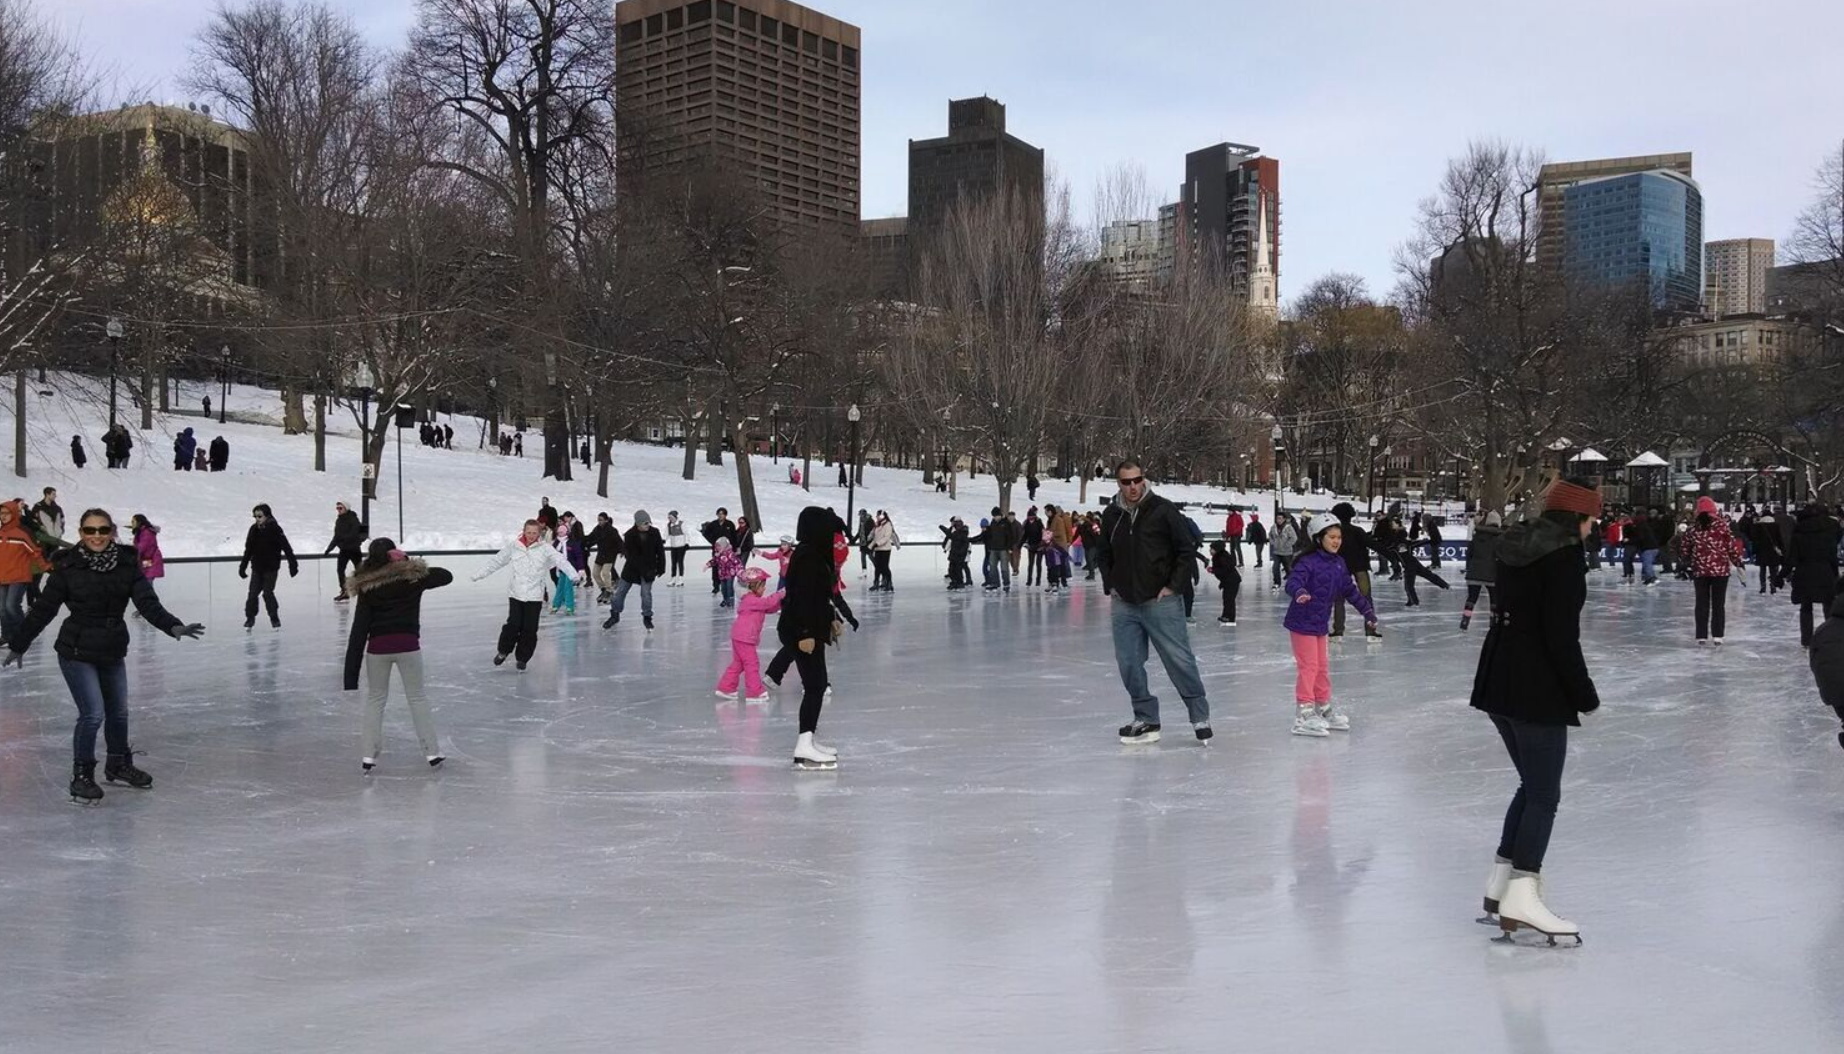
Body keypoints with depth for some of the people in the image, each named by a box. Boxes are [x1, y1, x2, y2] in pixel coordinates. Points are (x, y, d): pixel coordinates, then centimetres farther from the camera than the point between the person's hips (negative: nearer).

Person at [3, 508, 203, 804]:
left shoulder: (127, 564, -5)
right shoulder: (68, 566, -12)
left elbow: (147, 602, -13)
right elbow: (43, 609, -6)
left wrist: (173, 626, -29)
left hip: (113, 652, 4)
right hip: (77, 652, -4)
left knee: (118, 712, 17)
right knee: (93, 713, -10)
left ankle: (119, 766, 38)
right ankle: (82, 776, 9)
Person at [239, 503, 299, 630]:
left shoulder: (275, 529, -13)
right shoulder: (254, 530, 2)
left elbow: (287, 548, -15)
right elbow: (248, 550, 11)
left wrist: (293, 565, -19)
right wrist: (242, 567, 13)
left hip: (271, 568, -4)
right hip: (257, 568, 4)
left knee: (267, 593, -7)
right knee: (252, 593, 0)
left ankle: (274, 618, 7)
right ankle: (250, 618, 15)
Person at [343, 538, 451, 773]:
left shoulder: (366, 587, -1)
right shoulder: (413, 577, -1)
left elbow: (359, 630, -4)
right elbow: (447, 575, 17)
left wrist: (351, 674, -3)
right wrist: (414, 565, 19)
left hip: (377, 647, 0)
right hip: (407, 645, 0)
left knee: (375, 698, 17)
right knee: (417, 697, 13)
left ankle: (368, 754, 14)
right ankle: (432, 752, 14)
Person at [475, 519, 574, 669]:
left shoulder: (545, 548, -3)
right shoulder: (514, 546, 2)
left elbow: (560, 560, -15)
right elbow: (496, 560, 11)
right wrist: (479, 574, 13)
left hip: (534, 595, 0)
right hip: (515, 593, 1)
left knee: (530, 629, 2)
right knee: (514, 624, -5)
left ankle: (522, 657, 19)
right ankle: (503, 651, 19)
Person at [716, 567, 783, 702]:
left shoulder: (754, 600, 15)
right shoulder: (751, 600, -16)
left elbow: (769, 609, 14)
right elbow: (766, 602, -27)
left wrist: (780, 602, 1)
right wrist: (779, 595, -21)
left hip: (739, 637, 10)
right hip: (744, 638, -10)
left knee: (738, 663, 17)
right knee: (752, 663, -5)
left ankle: (725, 688, 21)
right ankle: (754, 692, -1)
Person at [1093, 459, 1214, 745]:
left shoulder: (1163, 510, -7)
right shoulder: (1111, 516, 6)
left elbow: (1187, 550, -5)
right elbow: (1102, 554, 21)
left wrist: (1173, 586, -8)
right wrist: (1111, 586, 10)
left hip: (1161, 601, -4)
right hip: (1124, 604, 5)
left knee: (1179, 660, -2)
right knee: (1129, 664, 5)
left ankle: (1200, 716, 11)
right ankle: (1146, 719, 17)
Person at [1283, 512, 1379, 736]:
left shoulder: (1339, 563, 7)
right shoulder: (1308, 562, -18)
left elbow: (1350, 590, 16)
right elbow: (1292, 581, -33)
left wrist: (1367, 610, 19)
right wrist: (1299, 592, -55)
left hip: (1321, 623, 8)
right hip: (1302, 622, -8)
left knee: (1322, 667, 17)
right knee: (1308, 666, -6)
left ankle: (1324, 707, 30)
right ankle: (1304, 713, -1)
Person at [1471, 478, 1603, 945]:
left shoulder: (1518, 546, 10)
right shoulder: (1564, 555, -15)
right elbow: (1562, 636, -20)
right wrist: (1585, 695, -9)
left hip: (1498, 680, 9)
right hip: (1537, 689, -9)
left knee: (1532, 785, 20)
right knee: (1544, 795, 0)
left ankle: (1500, 883, 23)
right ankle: (1521, 898, -1)